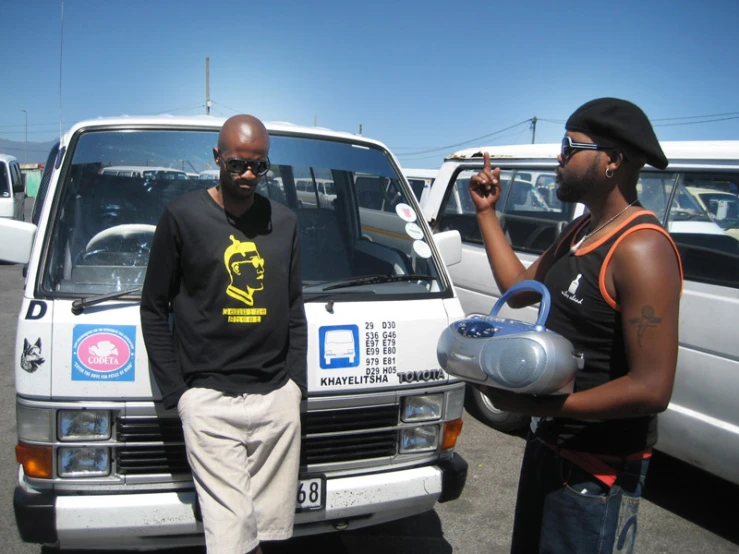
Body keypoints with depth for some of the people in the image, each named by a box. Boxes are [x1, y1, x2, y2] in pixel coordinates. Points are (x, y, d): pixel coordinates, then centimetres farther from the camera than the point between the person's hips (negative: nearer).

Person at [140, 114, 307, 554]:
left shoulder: (284, 222, 12)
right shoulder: (183, 216, 0)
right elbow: (154, 308, 4)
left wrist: (296, 380, 7)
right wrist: (176, 390, -2)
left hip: (279, 398, 4)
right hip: (210, 399, -3)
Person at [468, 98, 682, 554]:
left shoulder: (640, 248, -25)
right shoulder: (579, 231, 6)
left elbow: (652, 388, -29)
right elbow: (519, 289, 11)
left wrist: (535, 404, -26)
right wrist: (487, 212, 9)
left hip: (597, 470, -9)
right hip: (549, 444, 9)